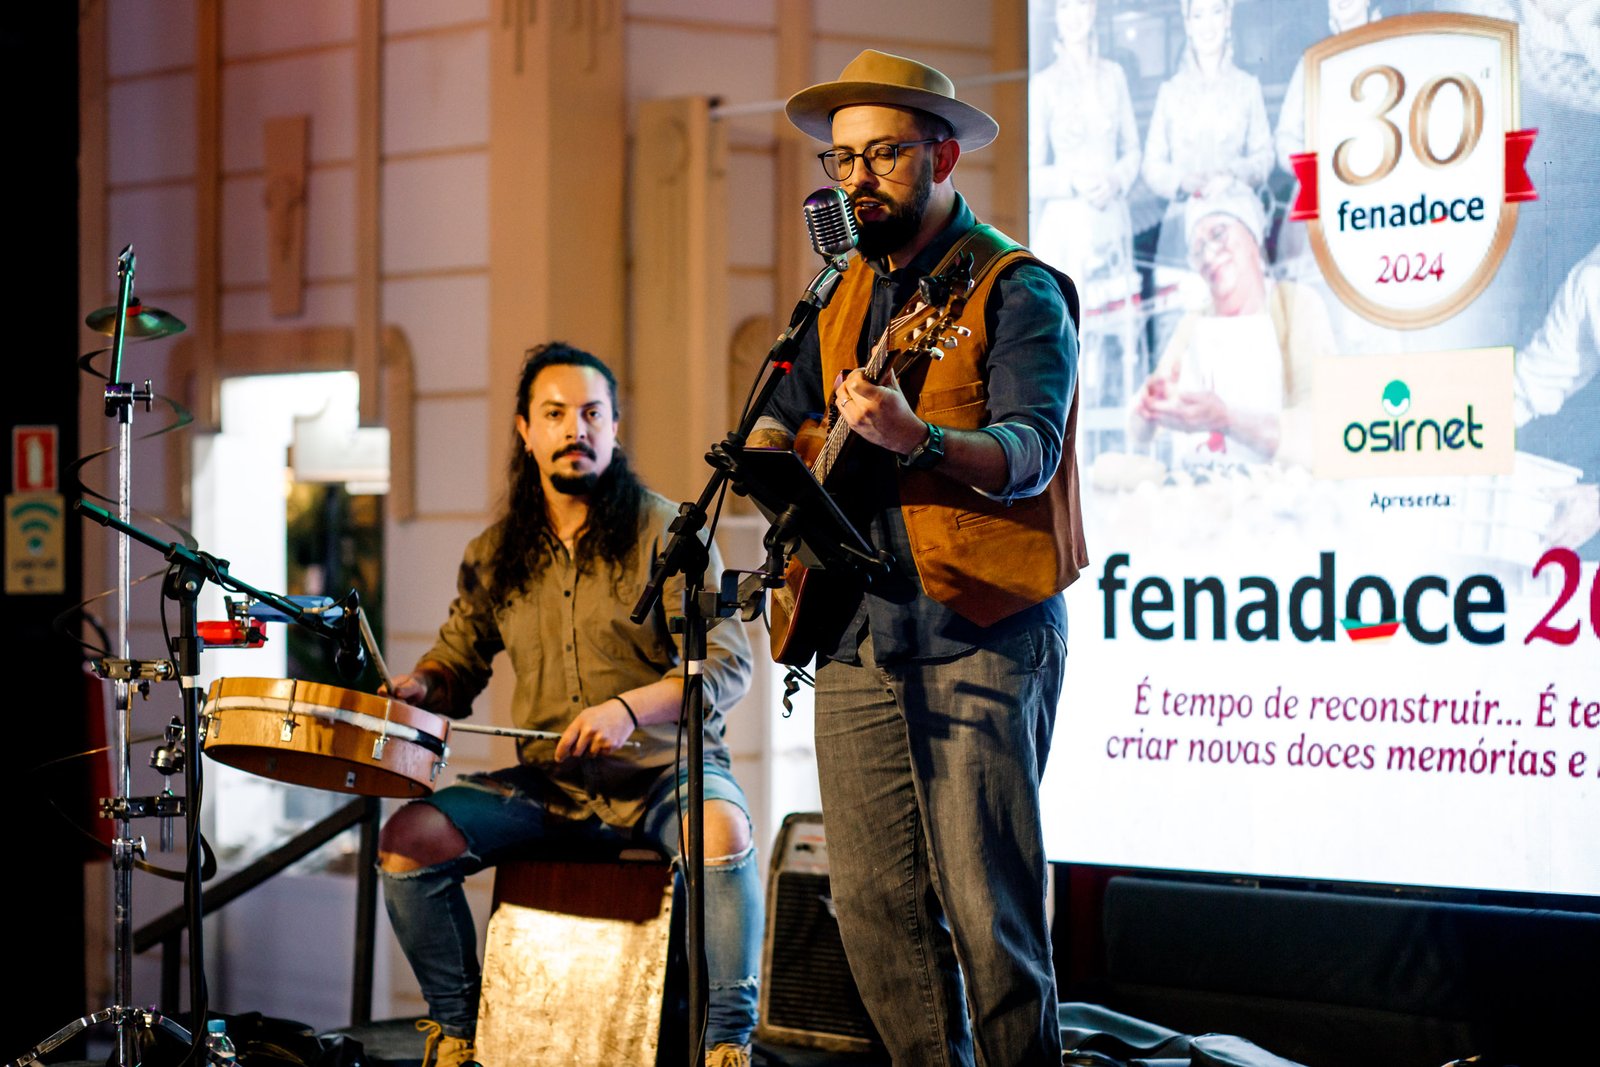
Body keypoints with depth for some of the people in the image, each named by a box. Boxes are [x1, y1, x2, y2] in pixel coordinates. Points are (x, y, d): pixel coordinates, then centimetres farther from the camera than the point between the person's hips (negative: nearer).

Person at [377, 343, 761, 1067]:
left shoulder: (666, 532, -5)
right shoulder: (494, 557, 8)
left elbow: (727, 664, -11)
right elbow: (458, 661, 20)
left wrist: (628, 707, -27)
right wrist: (417, 688, -5)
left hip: (665, 769, -4)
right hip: (548, 783, 4)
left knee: (722, 832, -37)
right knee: (408, 840, -15)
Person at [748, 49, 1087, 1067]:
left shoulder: (1016, 289, -5)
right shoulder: (845, 295, 17)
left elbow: (1031, 452, -18)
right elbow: (782, 420, 27)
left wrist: (914, 439, -36)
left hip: (980, 636, -7)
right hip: (856, 637, 7)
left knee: (987, 906, -8)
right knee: (874, 901, 6)